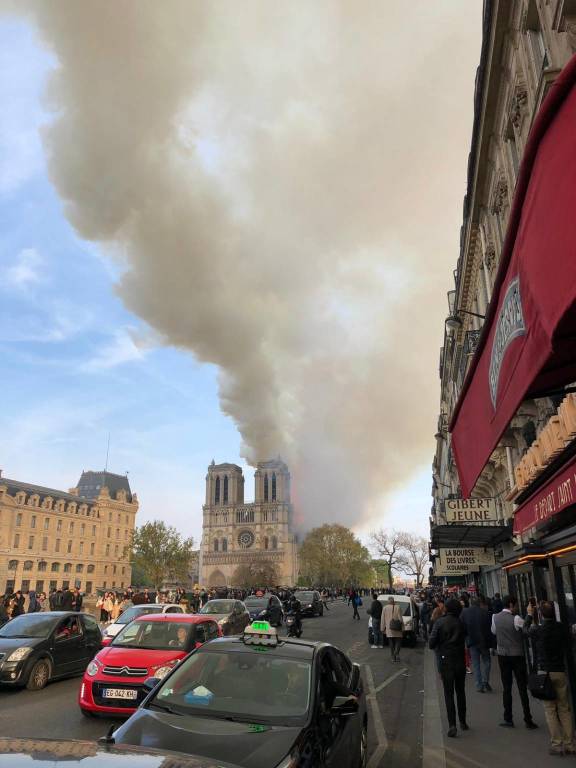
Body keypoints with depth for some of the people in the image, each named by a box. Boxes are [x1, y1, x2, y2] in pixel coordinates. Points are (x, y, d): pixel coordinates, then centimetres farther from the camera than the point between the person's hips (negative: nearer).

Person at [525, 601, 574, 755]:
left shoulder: (538, 630, -13)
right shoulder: (561, 628, -9)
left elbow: (526, 629, 11)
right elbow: (567, 647, 6)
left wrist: (530, 615, 26)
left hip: (544, 672, -2)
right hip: (560, 672, 3)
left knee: (550, 709, 6)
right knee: (565, 709, 13)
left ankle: (557, 744, 7)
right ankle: (570, 744, 16)